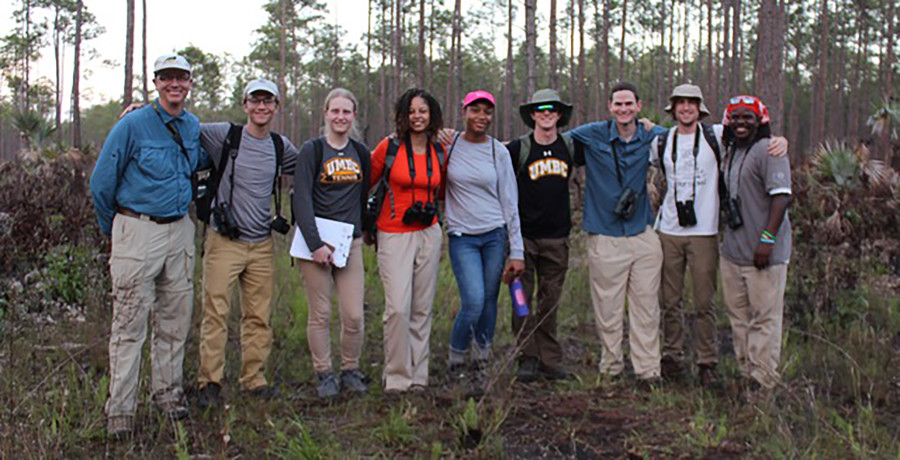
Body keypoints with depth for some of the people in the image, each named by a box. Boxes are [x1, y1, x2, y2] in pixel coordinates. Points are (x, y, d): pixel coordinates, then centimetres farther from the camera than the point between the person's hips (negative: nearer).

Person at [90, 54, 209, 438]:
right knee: (130, 323, -4)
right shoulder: (133, 125, -9)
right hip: (137, 231, -5)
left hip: (179, 230, 6)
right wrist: (113, 230, 4)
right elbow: (101, 183, -4)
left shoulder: (194, 127, 8)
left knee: (175, 318, 11)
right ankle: (120, 408, 3)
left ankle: (168, 392, 24)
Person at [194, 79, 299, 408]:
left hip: (262, 244, 4)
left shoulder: (281, 147, 10)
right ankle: (210, 381, 6)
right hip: (224, 241, -4)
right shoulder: (224, 135, -2)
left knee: (259, 316, 8)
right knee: (216, 313, -4)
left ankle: (254, 378, 19)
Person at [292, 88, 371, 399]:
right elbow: (301, 200, -9)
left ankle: (350, 370, 18)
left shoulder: (361, 153, 12)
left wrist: (365, 232, 11)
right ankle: (324, 375, 16)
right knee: (321, 314, 2)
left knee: (354, 315, -1)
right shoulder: (312, 150, -2)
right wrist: (315, 244, -16)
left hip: (350, 242, 3)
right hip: (316, 240, -3)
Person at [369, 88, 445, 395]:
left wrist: (432, 215, 12)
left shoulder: (440, 152, 7)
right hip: (394, 236, -4)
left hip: (429, 235, 4)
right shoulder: (389, 148, -4)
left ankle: (417, 375, 17)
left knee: (422, 308, 7)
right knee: (398, 308, -13)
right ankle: (396, 377, 1)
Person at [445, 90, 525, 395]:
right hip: (462, 236, -2)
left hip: (495, 235, 2)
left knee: (489, 302, 3)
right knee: (473, 301, -14)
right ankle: (456, 364, 8)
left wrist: (517, 251, 0)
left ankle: (481, 368, 20)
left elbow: (510, 202, 4)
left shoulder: (499, 152, 3)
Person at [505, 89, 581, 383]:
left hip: (556, 237, 3)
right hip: (523, 235, -2)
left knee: (550, 302, 7)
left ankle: (550, 361, 14)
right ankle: (528, 359, 7)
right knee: (522, 300, -3)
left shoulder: (570, 146, 6)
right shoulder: (518, 149, -4)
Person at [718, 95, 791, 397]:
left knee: (764, 317, -3)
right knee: (738, 316, 15)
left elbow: (781, 197, -18)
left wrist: (767, 239, -24)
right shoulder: (731, 152, 16)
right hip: (732, 251, 9)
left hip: (763, 252, -9)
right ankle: (747, 373, 26)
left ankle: (763, 382, 5)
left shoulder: (768, 150, -11)